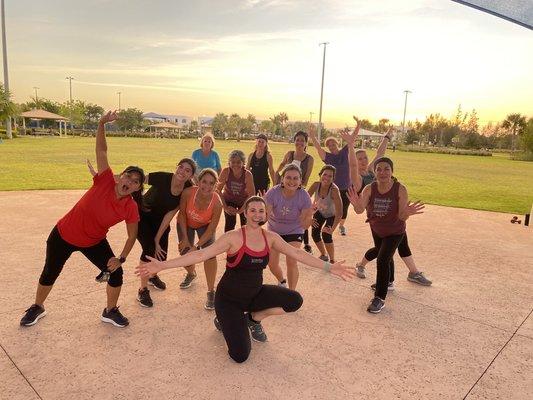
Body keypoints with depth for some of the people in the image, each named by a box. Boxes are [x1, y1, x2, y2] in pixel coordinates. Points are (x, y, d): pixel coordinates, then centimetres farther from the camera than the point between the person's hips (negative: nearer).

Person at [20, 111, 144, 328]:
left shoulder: (131, 208, -20)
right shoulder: (106, 181, -25)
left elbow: (132, 236, -9)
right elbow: (101, 150, -28)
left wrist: (121, 258, -18)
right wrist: (102, 124, -39)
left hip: (94, 242, 1)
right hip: (63, 235, -1)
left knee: (116, 272, -6)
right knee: (50, 273, 16)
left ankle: (110, 311, 20)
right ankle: (37, 308, 46)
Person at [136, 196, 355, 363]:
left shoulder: (271, 237, -6)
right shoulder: (233, 237, -21)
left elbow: (298, 254, -5)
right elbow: (201, 254, -26)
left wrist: (329, 267, -10)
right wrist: (162, 265, -34)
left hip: (255, 294, 5)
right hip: (229, 298, -5)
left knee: (295, 300, -17)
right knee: (240, 356, -14)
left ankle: (253, 318, 8)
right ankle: (224, 320, 18)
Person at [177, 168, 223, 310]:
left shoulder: (217, 203, -35)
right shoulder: (188, 193, -34)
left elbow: (211, 228, -24)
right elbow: (182, 214, -16)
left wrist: (197, 246, -28)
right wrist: (185, 238, -16)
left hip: (205, 226, -1)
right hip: (186, 224, 2)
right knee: (185, 253, 3)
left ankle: (211, 292, -7)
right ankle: (191, 273, 40)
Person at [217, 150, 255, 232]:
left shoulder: (247, 174, -28)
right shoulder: (226, 172, -26)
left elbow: (252, 195, -21)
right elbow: (218, 190, -16)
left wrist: (240, 210, -19)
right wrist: (225, 207, -15)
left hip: (244, 201, 0)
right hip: (229, 200, 0)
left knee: (245, 225, 4)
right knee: (229, 223, -7)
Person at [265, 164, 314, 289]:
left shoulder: (304, 196, -25)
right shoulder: (273, 193, -27)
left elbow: (304, 225, -21)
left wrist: (309, 215, -40)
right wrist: (266, 212, -50)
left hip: (294, 232, -1)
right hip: (274, 231, 1)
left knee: (291, 262, -17)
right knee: (272, 264, 3)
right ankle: (282, 281, 39)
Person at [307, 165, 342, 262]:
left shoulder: (334, 190, -37)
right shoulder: (316, 185, -27)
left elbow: (339, 213, -38)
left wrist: (332, 229, -42)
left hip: (332, 215, -4)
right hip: (320, 212, 4)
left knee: (326, 235, -19)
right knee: (315, 234, 1)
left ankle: (332, 260, 1)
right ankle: (323, 255, 29)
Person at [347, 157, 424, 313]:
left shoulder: (400, 189, -28)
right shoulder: (369, 188, -22)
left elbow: (402, 217, -26)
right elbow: (360, 210, -31)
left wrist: (407, 212, -49)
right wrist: (356, 204, -53)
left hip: (394, 232, -3)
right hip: (376, 230, 4)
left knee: (383, 260, -14)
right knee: (385, 257, 24)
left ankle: (379, 299, 0)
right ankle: (388, 282, 53)